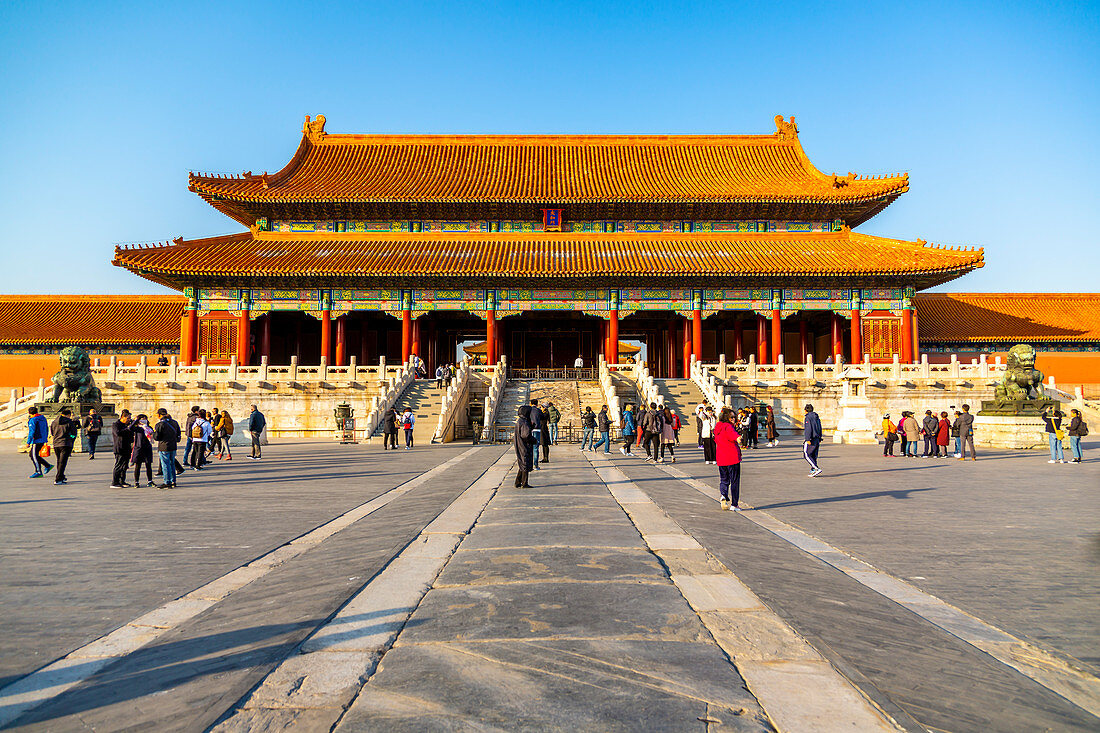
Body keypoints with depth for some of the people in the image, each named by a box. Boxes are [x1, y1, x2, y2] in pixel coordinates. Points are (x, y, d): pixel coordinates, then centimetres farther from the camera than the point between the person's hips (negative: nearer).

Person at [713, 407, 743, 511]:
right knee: (734, 481, 3)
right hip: (733, 457, -7)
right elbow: (732, 433, -34)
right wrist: (737, 438, -49)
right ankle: (734, 505, 4)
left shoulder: (718, 427, 13)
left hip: (721, 459, 7)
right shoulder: (728, 426, -11)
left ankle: (723, 495, -12)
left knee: (724, 480, 16)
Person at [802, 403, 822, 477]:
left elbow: (808, 429, -20)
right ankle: (813, 471, 11)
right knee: (813, 456, 12)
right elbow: (820, 429, 19)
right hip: (817, 439, 9)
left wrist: (807, 439, -23)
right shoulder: (817, 417, 15)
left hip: (811, 439, -9)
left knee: (807, 455, -5)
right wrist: (819, 439, 25)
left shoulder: (808, 417, -11)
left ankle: (817, 469, -16)